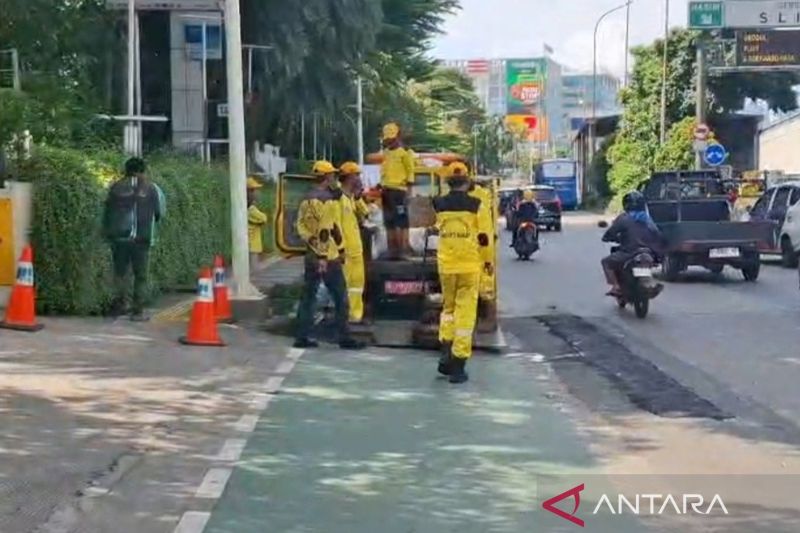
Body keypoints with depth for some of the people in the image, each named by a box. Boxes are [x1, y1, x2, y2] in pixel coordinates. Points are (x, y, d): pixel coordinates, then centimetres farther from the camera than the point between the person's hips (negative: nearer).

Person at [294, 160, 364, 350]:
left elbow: (300, 226, 10)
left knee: (308, 297, 9)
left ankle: (303, 337, 9)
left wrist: (312, 244, 9)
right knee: (340, 298, -1)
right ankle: (344, 338, 1)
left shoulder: (307, 200, 13)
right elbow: (329, 229, -20)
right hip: (328, 257, -8)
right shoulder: (329, 199, -13)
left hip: (311, 256, 8)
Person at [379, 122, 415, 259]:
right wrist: (381, 186, 16)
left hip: (399, 190, -7)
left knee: (402, 221, -8)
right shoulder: (385, 152, 16)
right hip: (386, 190, 7)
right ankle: (392, 249, 16)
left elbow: (410, 171, -5)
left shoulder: (404, 152, -4)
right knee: (389, 222, 10)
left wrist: (408, 187, -10)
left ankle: (404, 248, -8)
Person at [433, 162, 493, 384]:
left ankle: (447, 354, 9)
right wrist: (488, 261, 10)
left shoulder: (439, 205, -1)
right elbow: (484, 237, -4)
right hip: (470, 266, -2)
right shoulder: (475, 205, -7)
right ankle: (458, 366, 0)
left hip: (446, 265, 2)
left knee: (448, 307, 20)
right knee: (465, 313, 1)